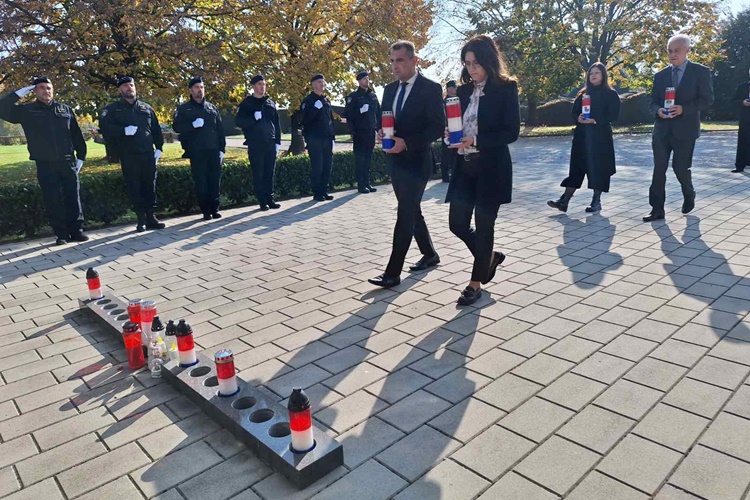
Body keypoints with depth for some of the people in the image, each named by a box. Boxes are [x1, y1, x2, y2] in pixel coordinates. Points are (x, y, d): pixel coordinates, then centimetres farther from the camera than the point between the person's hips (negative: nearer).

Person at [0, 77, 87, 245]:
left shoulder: (66, 109, 9)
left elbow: (76, 135, 11)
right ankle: (61, 234, 7)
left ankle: (76, 230, 9)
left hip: (68, 162, 1)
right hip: (45, 165, 0)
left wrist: (81, 156, 6)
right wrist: (18, 94, -8)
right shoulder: (27, 111, 6)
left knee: (73, 197, 1)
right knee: (52, 200, 0)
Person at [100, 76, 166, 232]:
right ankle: (141, 219, 7)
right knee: (134, 188, 0)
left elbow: (156, 129, 16)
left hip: (148, 154, 2)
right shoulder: (114, 108, 6)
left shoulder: (146, 107, 15)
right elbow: (104, 125, -8)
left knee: (150, 187, 4)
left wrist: (159, 147, 8)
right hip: (128, 156, -2)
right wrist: (124, 131, -18)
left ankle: (151, 217, 12)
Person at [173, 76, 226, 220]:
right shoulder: (183, 109, 7)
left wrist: (222, 149, 6)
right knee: (201, 183, -2)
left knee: (215, 181, 1)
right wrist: (192, 125, -17)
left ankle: (215, 209, 10)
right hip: (196, 152, -2)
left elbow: (220, 130, 14)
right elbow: (176, 127, -1)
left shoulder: (212, 108, 16)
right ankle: (205, 211, 5)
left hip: (214, 151, 2)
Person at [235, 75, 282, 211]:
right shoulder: (247, 103, 3)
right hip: (255, 144, -3)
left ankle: (270, 199, 13)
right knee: (258, 173, -1)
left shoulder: (270, 103, 14)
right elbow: (238, 121, -4)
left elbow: (276, 123, 15)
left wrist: (278, 142, 8)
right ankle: (262, 201, 4)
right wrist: (253, 118, -20)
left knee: (270, 173, 5)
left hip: (270, 143, 3)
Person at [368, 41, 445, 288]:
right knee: (412, 211, 15)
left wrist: (406, 143, -22)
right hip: (395, 160, 8)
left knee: (405, 215, -7)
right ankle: (429, 254, 32)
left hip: (416, 160, -7)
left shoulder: (431, 88, -9)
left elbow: (438, 127, -14)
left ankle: (393, 272, -4)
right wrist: (382, 132, -5)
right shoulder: (390, 89, 12)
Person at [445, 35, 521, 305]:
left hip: (492, 168, -6)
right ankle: (490, 257, 32)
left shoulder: (506, 88, -5)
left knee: (484, 225, 2)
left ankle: (475, 284, 16)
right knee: (457, 223, 5)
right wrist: (452, 134, -9)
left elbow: (512, 132, -12)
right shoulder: (463, 90, 11)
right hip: (465, 167, 6)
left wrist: (476, 141, -22)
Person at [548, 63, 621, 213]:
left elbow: (613, 115, -7)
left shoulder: (611, 94, 2)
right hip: (582, 136, 4)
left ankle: (596, 201, 7)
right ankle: (564, 200, -2)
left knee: (598, 168, -2)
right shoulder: (583, 94, 14)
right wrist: (578, 118, -11)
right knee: (577, 167, 2)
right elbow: (574, 112, 11)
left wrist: (595, 120, -19)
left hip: (600, 137, -3)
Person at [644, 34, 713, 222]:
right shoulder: (661, 75, 10)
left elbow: (707, 99, -4)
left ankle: (689, 196, 31)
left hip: (685, 129, -3)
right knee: (659, 170, -1)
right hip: (662, 129, 3)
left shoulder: (700, 72, 0)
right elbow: (653, 102, 11)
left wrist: (683, 108, -18)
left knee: (681, 168, 2)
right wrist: (658, 110, -12)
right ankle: (657, 209, 3)